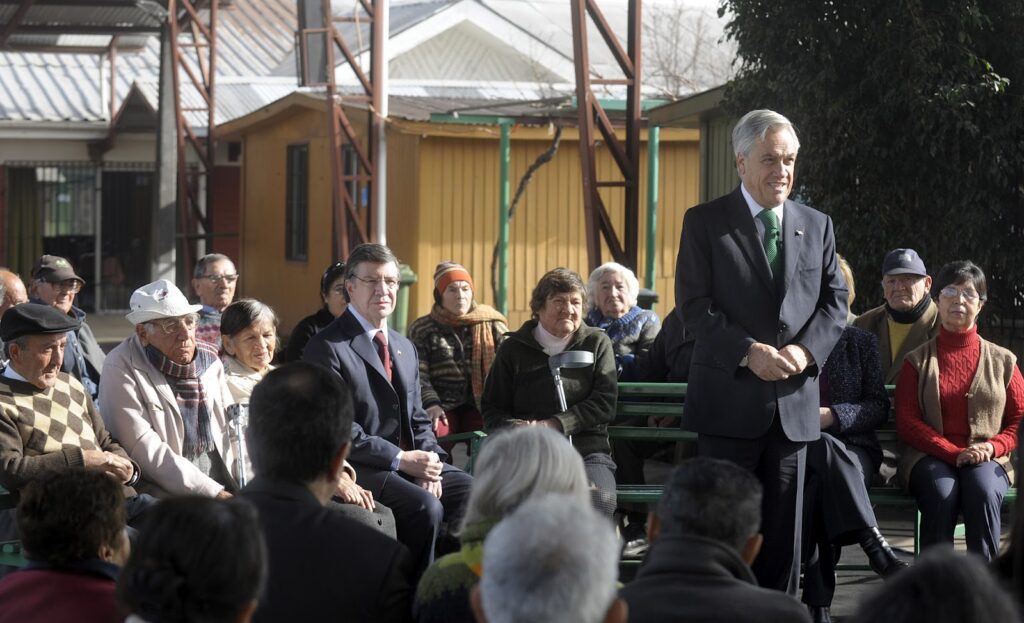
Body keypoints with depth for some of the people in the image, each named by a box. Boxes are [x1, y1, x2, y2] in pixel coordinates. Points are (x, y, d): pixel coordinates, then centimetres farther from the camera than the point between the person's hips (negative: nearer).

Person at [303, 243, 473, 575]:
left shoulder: (405, 347, 19)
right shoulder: (327, 347, -7)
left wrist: (429, 460, -3)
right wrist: (401, 460, -18)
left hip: (409, 461, 8)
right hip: (358, 468, -7)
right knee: (425, 506, -30)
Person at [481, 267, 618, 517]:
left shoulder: (597, 343, 14)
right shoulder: (513, 348, 16)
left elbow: (604, 403, 3)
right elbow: (492, 410, 16)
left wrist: (554, 425, -9)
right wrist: (513, 428, -8)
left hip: (588, 452, 0)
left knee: (600, 500, -34)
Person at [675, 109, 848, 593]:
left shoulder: (817, 226, 12)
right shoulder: (705, 222, -1)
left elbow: (835, 302, 9)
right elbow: (694, 305, -8)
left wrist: (805, 350, -10)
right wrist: (749, 352, -19)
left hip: (794, 401, 4)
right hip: (730, 398, -4)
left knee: (784, 529, 7)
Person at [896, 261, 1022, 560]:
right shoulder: (917, 361, 11)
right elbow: (907, 423, 3)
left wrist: (992, 447, -10)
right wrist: (954, 453, -12)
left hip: (988, 461, 1)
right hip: (931, 459, 0)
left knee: (982, 490, -35)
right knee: (942, 493, -35)